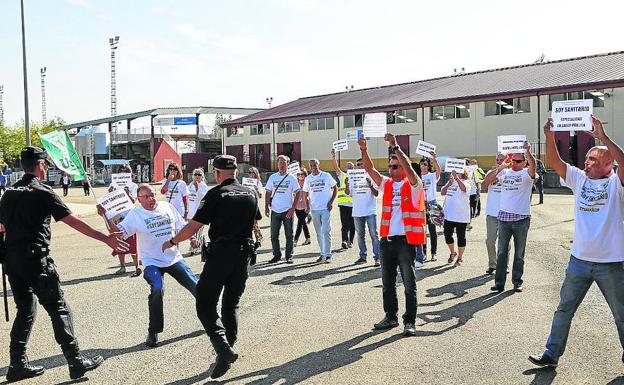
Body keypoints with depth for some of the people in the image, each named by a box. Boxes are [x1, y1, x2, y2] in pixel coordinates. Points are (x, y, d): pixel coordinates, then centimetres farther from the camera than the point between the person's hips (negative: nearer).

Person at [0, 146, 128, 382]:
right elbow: (74, 222, -16)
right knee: (58, 309, -2)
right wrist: (106, 239, -17)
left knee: (25, 310, 17)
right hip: (36, 259, -7)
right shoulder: (43, 192, -10)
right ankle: (76, 362, 0)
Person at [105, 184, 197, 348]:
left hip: (174, 258, 4)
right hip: (152, 262, -4)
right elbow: (118, 232, -17)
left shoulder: (167, 206, 3)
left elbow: (182, 227, 11)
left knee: (196, 286, 7)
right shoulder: (135, 214, -5)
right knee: (157, 289, -28)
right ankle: (153, 332, -11)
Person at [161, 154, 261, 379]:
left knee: (205, 304, -2)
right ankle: (229, 349, 21)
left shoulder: (216, 194, -9)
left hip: (221, 253, -6)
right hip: (244, 254, 6)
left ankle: (223, 348, -18)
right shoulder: (250, 194, 9)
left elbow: (194, 226, -10)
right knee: (231, 305, 18)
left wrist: (172, 242, 4)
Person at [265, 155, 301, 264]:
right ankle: (276, 255, 18)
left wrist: (293, 208, -10)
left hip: (287, 211, -2)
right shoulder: (272, 177, 7)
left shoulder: (291, 178, 0)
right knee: (274, 235, 6)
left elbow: (297, 193, -2)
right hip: (275, 211, 2)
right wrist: (266, 207, 1)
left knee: (289, 235, 4)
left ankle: (289, 256, 14)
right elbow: (268, 193, 11)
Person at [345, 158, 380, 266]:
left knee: (374, 234, -6)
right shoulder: (352, 178, 9)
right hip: (357, 211, 4)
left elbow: (376, 194, -6)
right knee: (360, 235, 11)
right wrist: (347, 184, -15)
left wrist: (370, 185, -24)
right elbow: (348, 193, 3)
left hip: (370, 211, -4)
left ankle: (377, 257, -4)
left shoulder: (370, 177, 0)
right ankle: (363, 256, 21)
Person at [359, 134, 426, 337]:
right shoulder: (387, 184, 13)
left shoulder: (413, 185, -2)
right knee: (387, 282, 12)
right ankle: (390, 317, 24)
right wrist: (363, 150, -9)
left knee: (409, 283, -1)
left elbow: (408, 167, -20)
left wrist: (395, 147, -23)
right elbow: (370, 170, 4)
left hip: (406, 240, -6)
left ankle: (410, 321, 6)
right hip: (387, 239, 6)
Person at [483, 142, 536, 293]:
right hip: (504, 217, 3)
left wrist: (528, 151, -41)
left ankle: (517, 282, 18)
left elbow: (533, 164, -22)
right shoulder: (504, 172, 9)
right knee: (502, 252, 5)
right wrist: (499, 167, -8)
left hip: (522, 218, -2)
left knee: (519, 253, 7)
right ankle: (499, 282, 9)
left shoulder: (526, 173, 0)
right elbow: (486, 181, 1)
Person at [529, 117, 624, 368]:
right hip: (579, 260, 4)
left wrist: (603, 137, -32)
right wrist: (550, 137, -18)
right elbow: (554, 162, -4)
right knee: (564, 309, 9)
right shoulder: (579, 179, 5)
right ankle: (552, 355, 19)